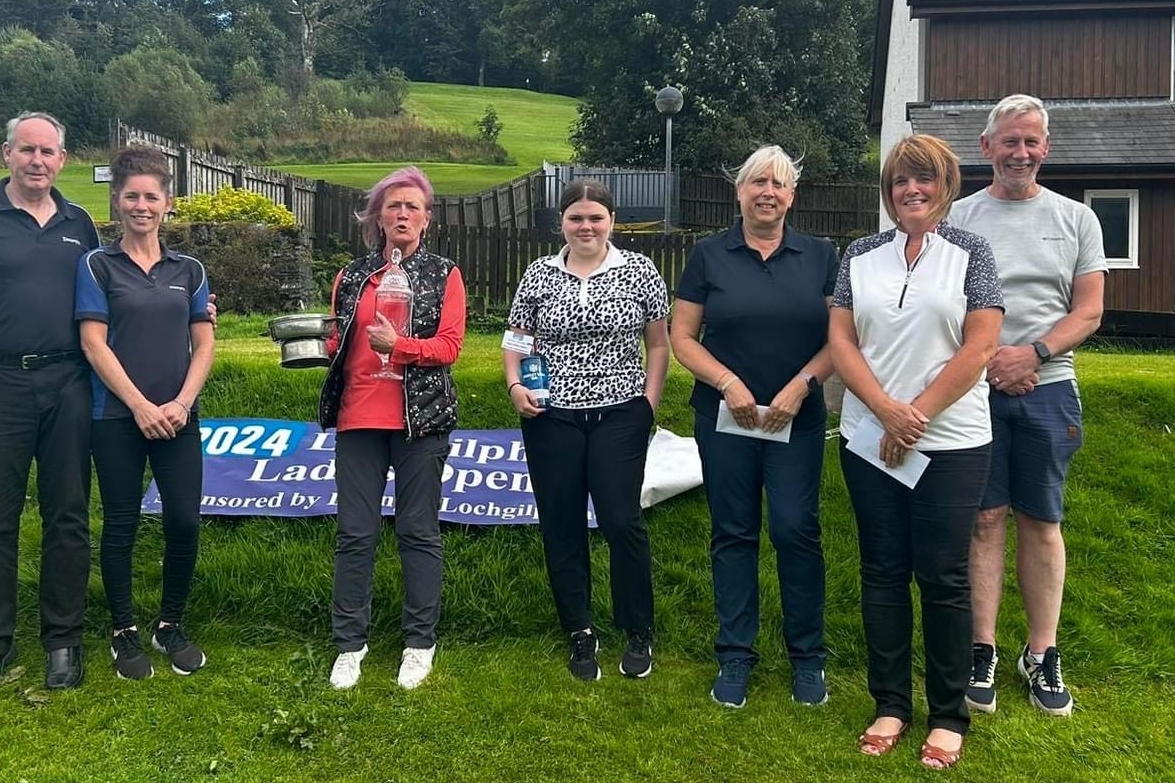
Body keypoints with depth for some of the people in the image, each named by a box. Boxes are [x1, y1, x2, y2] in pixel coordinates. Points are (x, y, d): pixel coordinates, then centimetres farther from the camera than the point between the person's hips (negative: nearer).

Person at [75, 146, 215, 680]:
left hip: (178, 417, 2)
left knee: (185, 521, 0)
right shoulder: (97, 265, 1)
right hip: (117, 417, -2)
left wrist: (182, 403, -7)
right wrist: (141, 406, -12)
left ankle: (171, 625, 20)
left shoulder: (188, 270, 9)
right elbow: (93, 343, -6)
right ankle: (124, 632, 21)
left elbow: (203, 344, 6)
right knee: (121, 524, 6)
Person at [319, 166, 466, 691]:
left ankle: (419, 643, 15)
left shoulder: (443, 274, 5)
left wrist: (397, 344, -19)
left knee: (419, 532, 4)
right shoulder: (352, 276, 14)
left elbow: (449, 346, -5)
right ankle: (350, 644, 15)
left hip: (420, 417, -2)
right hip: (358, 418, 3)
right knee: (355, 534, 3)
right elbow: (338, 343, 17)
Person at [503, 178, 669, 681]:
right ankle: (580, 634, 22)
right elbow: (516, 339, 11)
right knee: (561, 526, 7)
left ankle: (639, 633, 14)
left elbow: (658, 344, 5)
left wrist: (649, 402, -3)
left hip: (619, 416, -2)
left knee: (622, 521, -5)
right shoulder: (539, 274, 5)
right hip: (551, 417, 2)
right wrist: (515, 385, -6)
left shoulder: (639, 271, 1)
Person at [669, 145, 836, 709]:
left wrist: (801, 385, -12)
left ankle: (807, 656, 15)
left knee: (796, 530, -2)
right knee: (733, 533, 7)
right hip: (725, 418, 0)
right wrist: (728, 382, -12)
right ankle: (735, 656, 19)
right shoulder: (709, 256, 3)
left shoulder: (820, 256, 5)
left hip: (797, 420, 0)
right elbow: (682, 337, 1)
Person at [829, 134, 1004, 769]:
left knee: (943, 576, 3)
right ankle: (890, 704, 22)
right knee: (882, 572, 8)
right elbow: (840, 340, 2)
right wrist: (888, 411, -12)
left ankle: (948, 715, 18)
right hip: (868, 441, 3)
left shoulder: (970, 253, 1)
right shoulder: (860, 256, 8)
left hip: (951, 443, -2)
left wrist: (916, 416, -12)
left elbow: (980, 347, -7)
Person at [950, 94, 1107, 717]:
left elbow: (1088, 312, 4)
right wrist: (986, 360, -11)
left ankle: (1042, 654, 18)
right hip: (972, 388, -1)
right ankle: (982, 651, 11)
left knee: (1041, 522, 7)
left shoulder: (1075, 219, 9)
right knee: (985, 518, 2)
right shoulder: (957, 219, 5)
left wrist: (1032, 353, -12)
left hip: (1048, 390, 1)